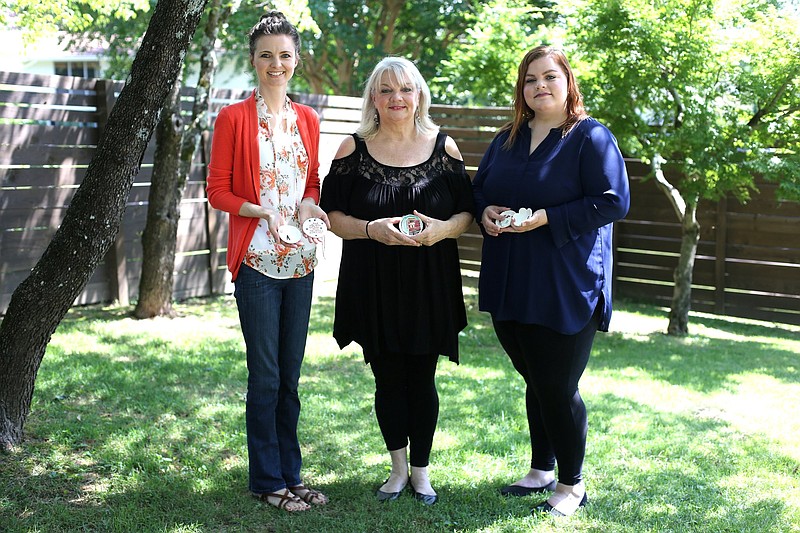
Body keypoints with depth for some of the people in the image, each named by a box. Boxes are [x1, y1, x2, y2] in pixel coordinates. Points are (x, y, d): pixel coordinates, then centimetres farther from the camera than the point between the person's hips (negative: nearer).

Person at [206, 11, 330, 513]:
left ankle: (291, 473, 22)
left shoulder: (307, 119, 10)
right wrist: (263, 211, -19)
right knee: (266, 376, 1)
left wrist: (309, 204, -4)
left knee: (290, 376, 12)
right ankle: (268, 480, 13)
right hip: (258, 260, -5)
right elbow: (218, 191, -4)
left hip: (300, 259, 5)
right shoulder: (234, 118, -5)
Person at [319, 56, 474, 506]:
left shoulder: (444, 147, 3)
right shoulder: (353, 149, 2)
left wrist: (442, 229, -17)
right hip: (373, 287, 0)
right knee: (388, 379, 8)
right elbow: (333, 215, 0)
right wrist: (371, 229, -18)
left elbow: (467, 212, 5)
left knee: (422, 380, 6)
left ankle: (421, 469, 23)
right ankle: (398, 468, 24)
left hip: (430, 284, 0)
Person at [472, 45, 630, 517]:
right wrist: (487, 211, -4)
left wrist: (544, 218, -20)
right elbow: (478, 190, 21)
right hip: (510, 286, 6)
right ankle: (542, 470, 31)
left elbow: (613, 201, -14)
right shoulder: (507, 140, 14)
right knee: (535, 382, 16)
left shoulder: (592, 137, -6)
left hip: (565, 289, -6)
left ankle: (572, 485, 15)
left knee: (557, 386, -1)